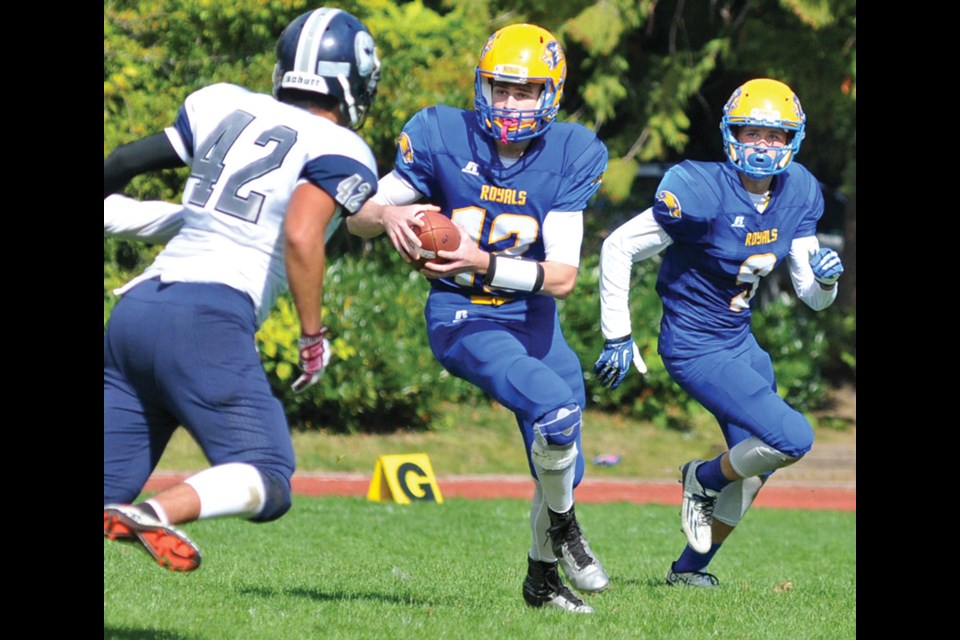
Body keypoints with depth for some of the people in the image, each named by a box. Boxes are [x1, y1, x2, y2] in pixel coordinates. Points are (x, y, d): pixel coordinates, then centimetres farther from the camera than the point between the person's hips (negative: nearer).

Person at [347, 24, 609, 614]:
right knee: (556, 408, -29)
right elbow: (358, 216, -3)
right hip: (463, 320, -4)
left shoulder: (568, 157, -9)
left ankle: (543, 576, 37)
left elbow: (563, 277, -16)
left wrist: (483, 263, -32)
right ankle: (562, 522, -2)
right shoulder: (444, 138, -12)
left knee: (561, 472, 10)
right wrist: (388, 216, -27)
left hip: (533, 319, 4)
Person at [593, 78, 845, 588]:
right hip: (696, 349, -8)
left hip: (739, 343, 8)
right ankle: (703, 479, 9)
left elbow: (812, 297, 6)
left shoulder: (797, 193, -1)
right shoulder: (702, 192, -22)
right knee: (793, 439, -18)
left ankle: (689, 568, 33)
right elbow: (619, 247, -17)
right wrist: (617, 338, -14)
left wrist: (825, 278, -19)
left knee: (754, 467, 15)